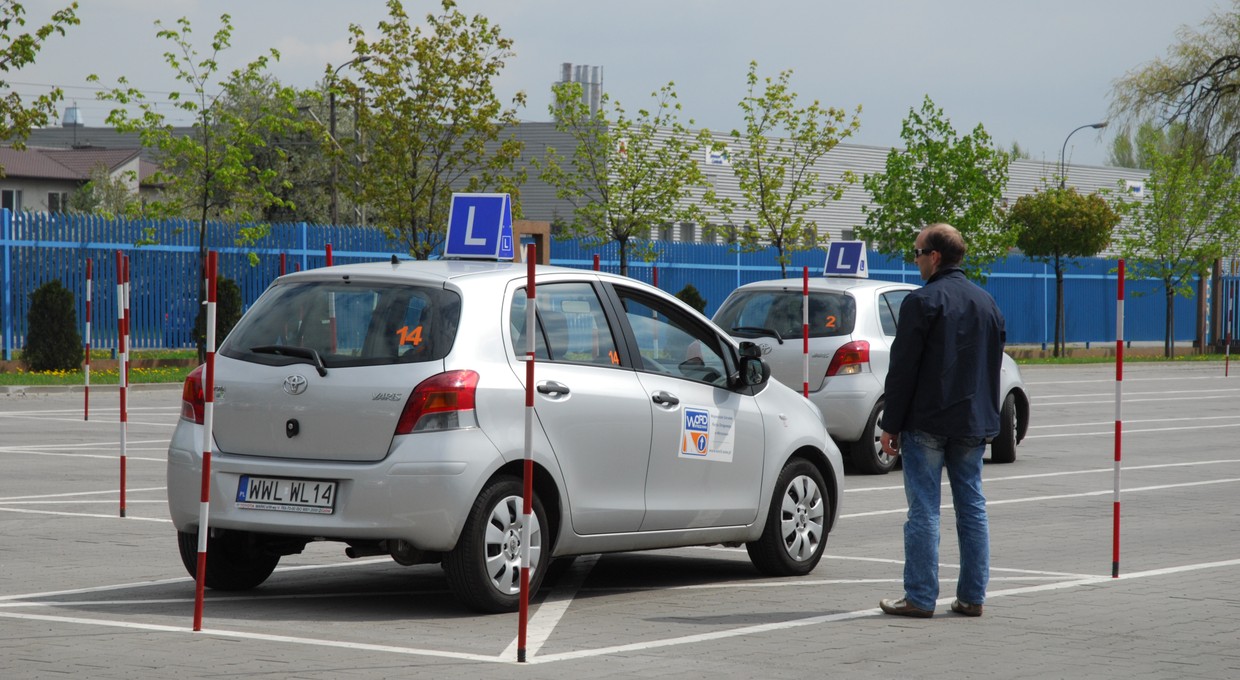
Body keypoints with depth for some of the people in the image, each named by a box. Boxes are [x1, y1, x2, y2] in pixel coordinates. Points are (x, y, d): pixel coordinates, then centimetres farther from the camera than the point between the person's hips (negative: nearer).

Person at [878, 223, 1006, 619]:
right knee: (972, 508, 9)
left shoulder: (922, 302, -11)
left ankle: (920, 597, -4)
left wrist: (891, 424, -8)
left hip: (926, 422, -7)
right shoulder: (987, 303, 13)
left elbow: (903, 370, -12)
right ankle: (972, 597, 11)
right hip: (973, 423, 7)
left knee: (924, 510, -4)